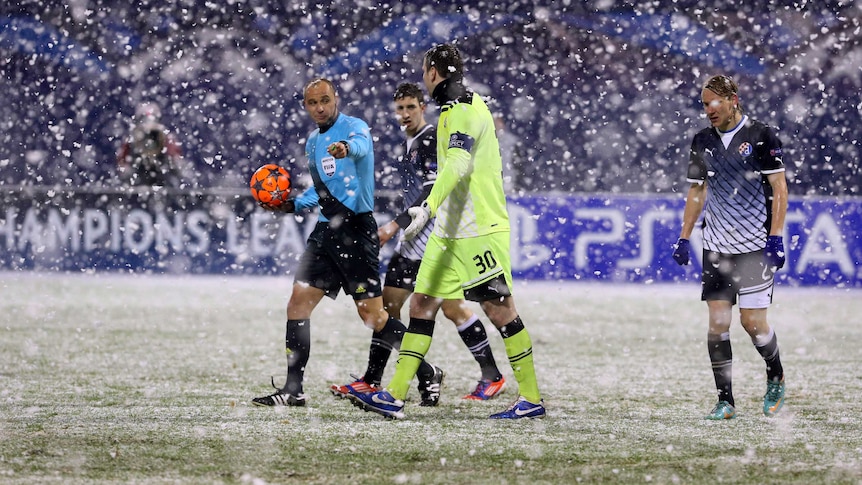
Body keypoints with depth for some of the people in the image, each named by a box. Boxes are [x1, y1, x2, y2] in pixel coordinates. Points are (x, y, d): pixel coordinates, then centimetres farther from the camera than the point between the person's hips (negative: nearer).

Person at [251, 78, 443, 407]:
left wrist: (347, 148, -59)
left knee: (372, 314, -8)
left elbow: (361, 144, -36)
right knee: (297, 305, 1)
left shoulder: (353, 127, -9)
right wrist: (293, 204, 16)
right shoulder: (313, 142, 17)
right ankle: (292, 390, 6)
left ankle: (428, 375, 7)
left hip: (355, 229, -8)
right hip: (325, 230, 8)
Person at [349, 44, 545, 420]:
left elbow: (458, 165, -29)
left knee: (499, 310, -5)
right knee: (421, 305, 4)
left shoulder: (462, 110, -14)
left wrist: (428, 208, -39)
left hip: (479, 232, -10)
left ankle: (532, 399, 1)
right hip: (449, 231, 10)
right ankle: (394, 396, 1)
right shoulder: (468, 105, 17)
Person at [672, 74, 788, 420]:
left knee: (752, 321, -7)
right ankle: (725, 401, 2)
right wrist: (684, 238, 11)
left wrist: (776, 237, -12)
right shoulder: (703, 141, 10)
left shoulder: (761, 137, -4)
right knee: (717, 322, -3)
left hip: (754, 245, -4)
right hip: (716, 247, 4)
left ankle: (776, 378, 21)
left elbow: (779, 188, -5)